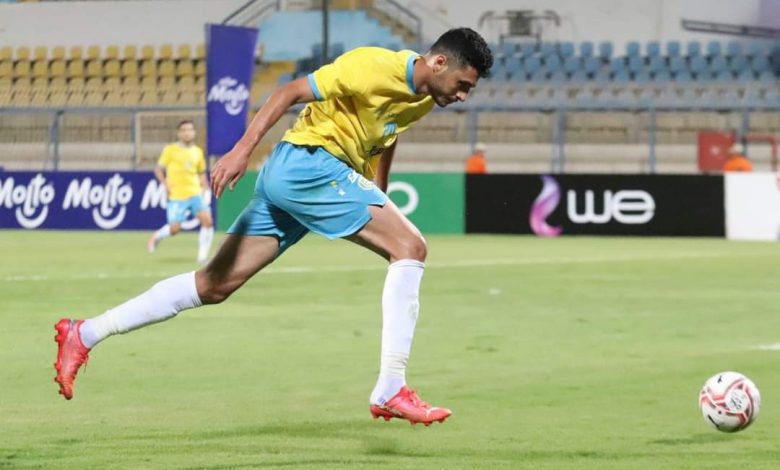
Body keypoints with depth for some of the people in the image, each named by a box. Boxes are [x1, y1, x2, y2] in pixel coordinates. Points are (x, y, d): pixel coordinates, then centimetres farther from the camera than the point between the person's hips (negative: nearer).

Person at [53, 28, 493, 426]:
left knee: (216, 284, 8)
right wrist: (243, 149, -21)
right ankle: (390, 390, -18)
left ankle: (85, 334, 10)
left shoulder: (424, 97, 11)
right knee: (411, 247, -15)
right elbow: (292, 92, -15)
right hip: (309, 162, -9)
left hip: (286, 178, 9)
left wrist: (379, 204, 27)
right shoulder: (376, 68, -16)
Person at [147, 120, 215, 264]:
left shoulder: (197, 152, 11)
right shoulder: (170, 150, -2)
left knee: (207, 220, -16)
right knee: (174, 228, -7)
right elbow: (158, 169, 2)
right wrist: (165, 184, -12)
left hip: (195, 193, 4)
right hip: (177, 196, -4)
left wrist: (205, 188, 8)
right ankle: (157, 236, 27)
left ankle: (203, 255, -5)